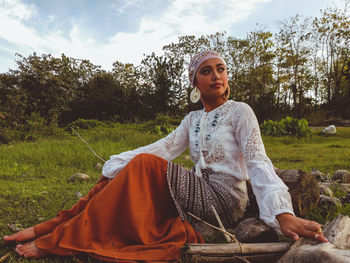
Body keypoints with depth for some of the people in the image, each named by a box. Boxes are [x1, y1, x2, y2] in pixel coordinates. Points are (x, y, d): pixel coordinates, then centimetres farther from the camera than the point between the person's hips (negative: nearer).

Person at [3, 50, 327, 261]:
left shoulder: (240, 112, -4)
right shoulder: (193, 119, 14)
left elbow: (257, 161, -15)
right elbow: (163, 147, 2)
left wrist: (283, 213, -30)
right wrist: (118, 163, -11)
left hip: (224, 199, -6)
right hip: (197, 193, 6)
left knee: (145, 166, -26)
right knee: (128, 170, -9)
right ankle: (49, 227, -8)